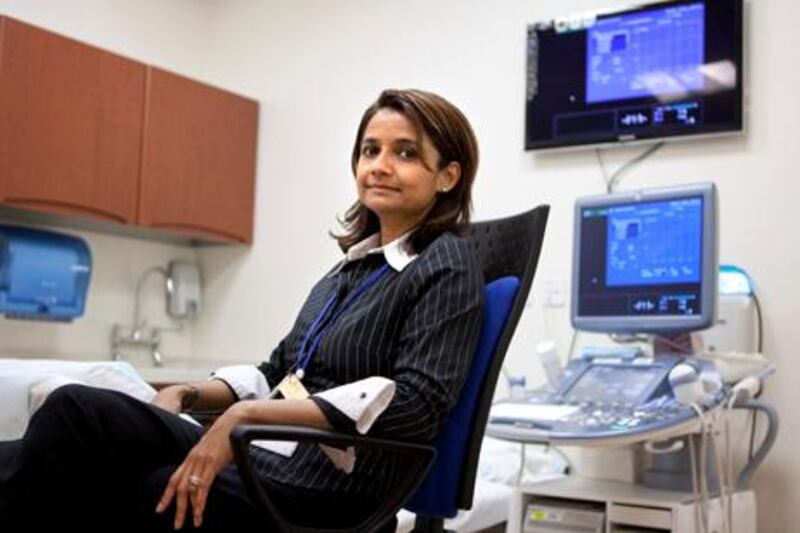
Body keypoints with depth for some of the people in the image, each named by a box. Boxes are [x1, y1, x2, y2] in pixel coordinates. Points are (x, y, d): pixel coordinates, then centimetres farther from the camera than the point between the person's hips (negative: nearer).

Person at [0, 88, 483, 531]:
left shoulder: (447, 265, -5)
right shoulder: (356, 263, 18)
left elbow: (417, 403, -17)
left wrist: (248, 414, -21)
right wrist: (187, 395, 1)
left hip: (324, 491, -7)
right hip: (272, 460, 7)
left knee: (77, 411, -19)